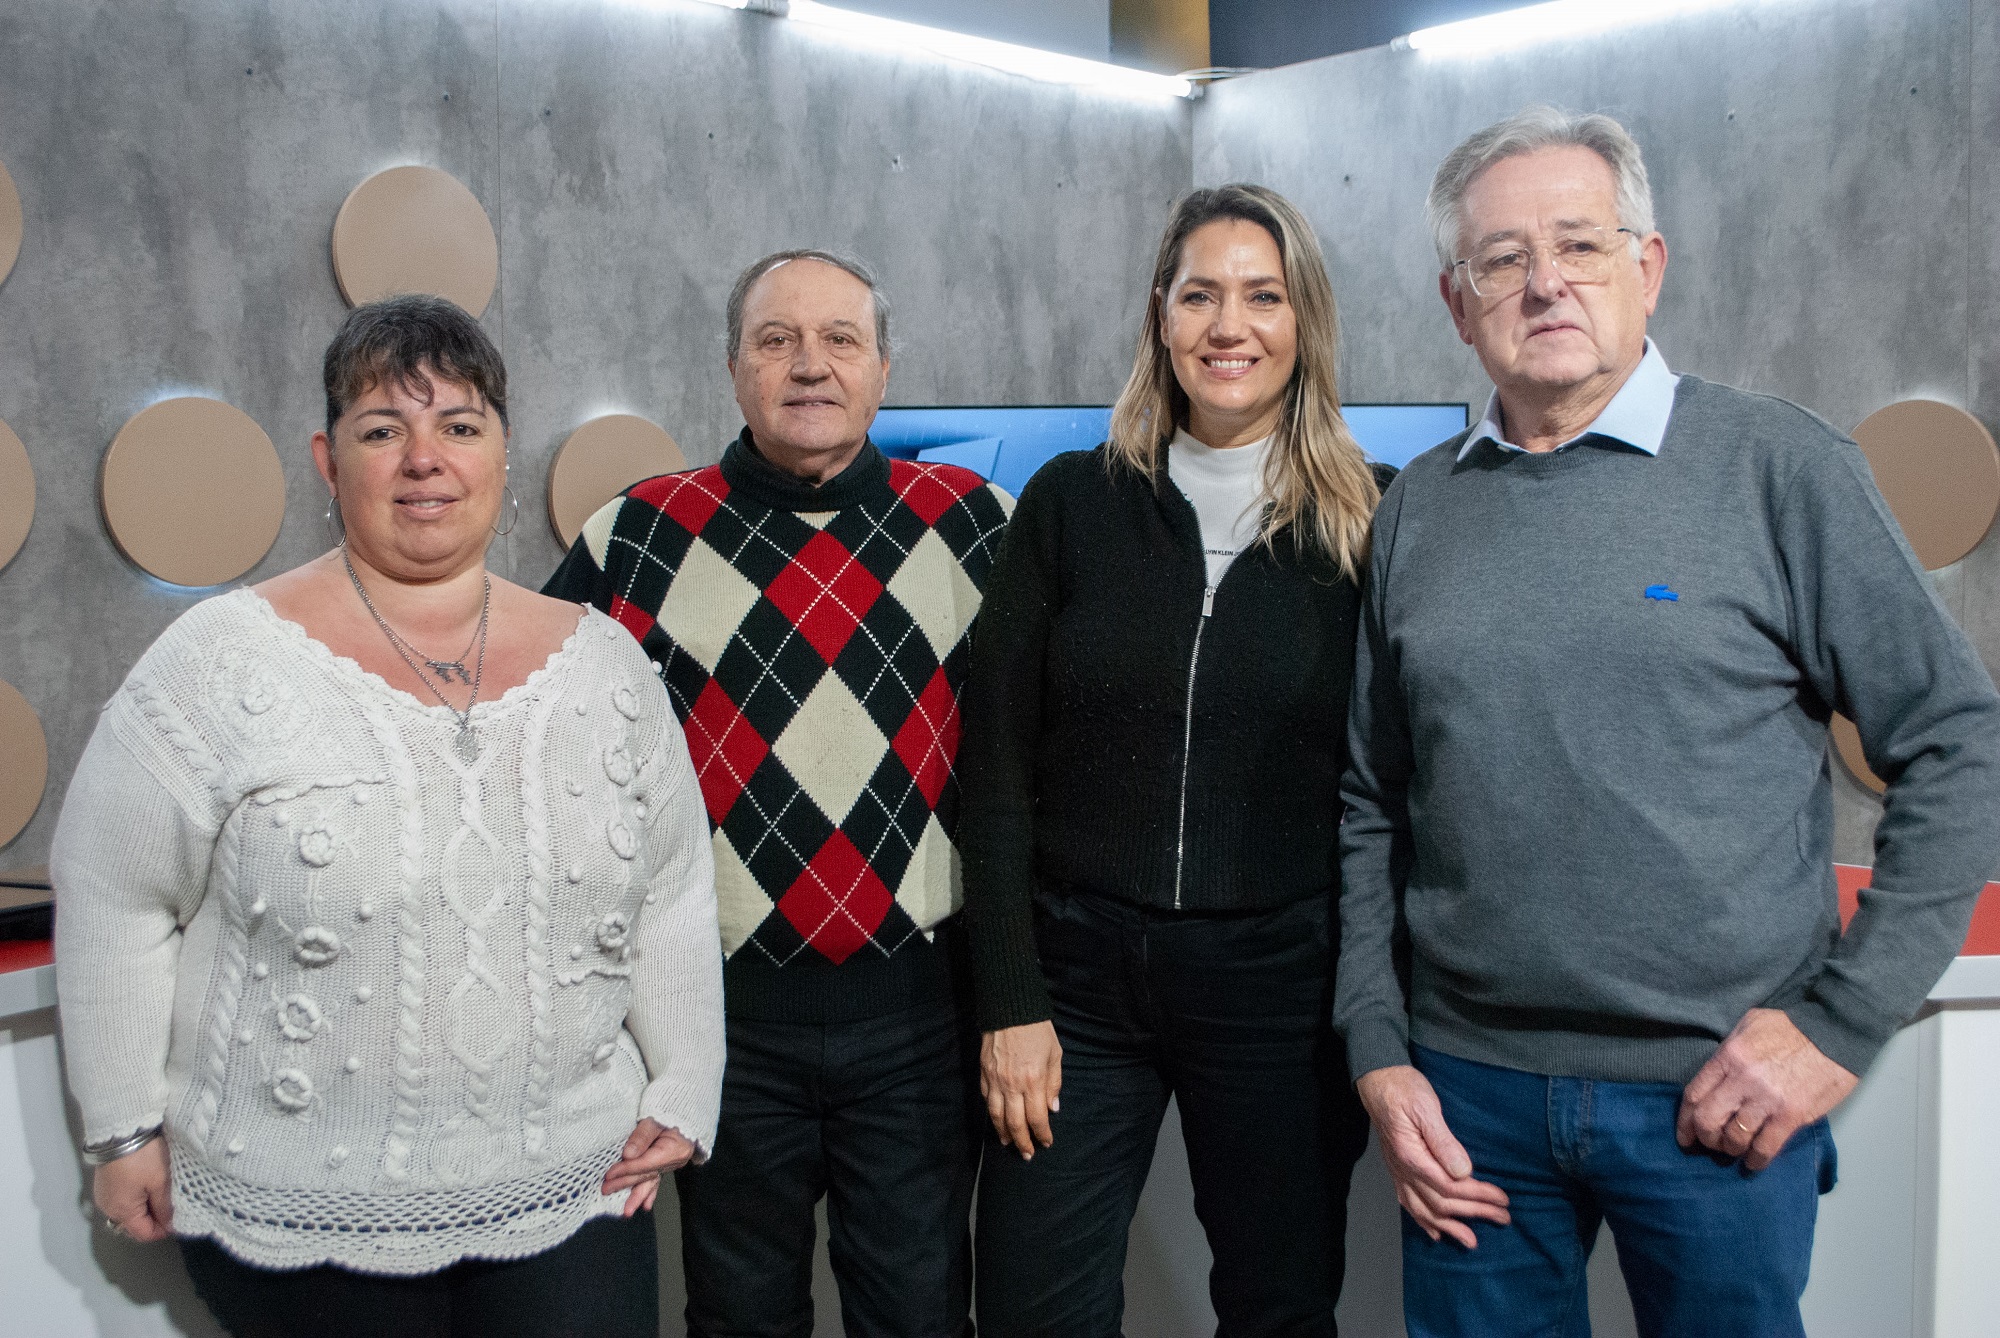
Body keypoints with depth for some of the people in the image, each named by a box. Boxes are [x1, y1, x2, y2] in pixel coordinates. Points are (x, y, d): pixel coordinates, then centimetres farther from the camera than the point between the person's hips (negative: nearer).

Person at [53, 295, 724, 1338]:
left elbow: (672, 895, 6)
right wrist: (126, 1129, -1)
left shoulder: (602, 660, 0)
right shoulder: (226, 659, -9)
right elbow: (113, 900, -4)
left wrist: (683, 1093, 5)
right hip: (301, 1218, -2)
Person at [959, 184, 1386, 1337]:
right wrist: (1009, 1002, -4)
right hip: (1078, 972, 1)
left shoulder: (1368, 525, -1)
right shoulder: (1073, 503, 1)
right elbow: (998, 767, 0)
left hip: (1279, 982, 0)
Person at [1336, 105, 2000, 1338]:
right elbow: (1371, 809, 8)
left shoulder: (1778, 467, -4)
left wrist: (1839, 1024, -9)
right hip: (1469, 1086, 3)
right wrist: (1379, 1053, 3)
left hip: (1718, 1096, -2)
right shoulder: (1418, 510, 5)